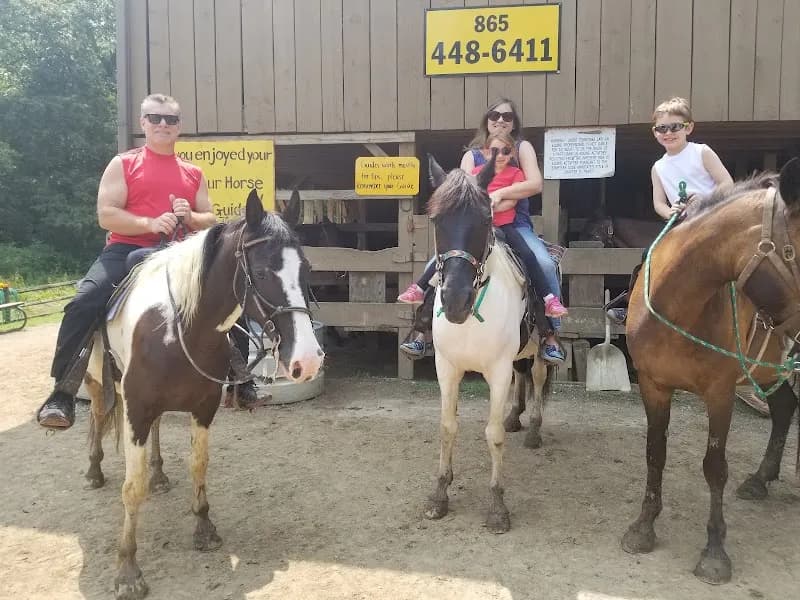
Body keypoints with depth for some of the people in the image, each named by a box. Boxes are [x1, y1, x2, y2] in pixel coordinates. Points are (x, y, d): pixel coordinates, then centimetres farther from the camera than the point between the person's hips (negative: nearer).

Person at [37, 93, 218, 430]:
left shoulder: (193, 174, 16)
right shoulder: (123, 164, 7)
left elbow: (211, 222, 15)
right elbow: (106, 216, -4)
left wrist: (191, 218, -8)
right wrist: (150, 223, -19)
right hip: (126, 250, -3)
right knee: (84, 303, -27)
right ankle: (62, 392, -16)